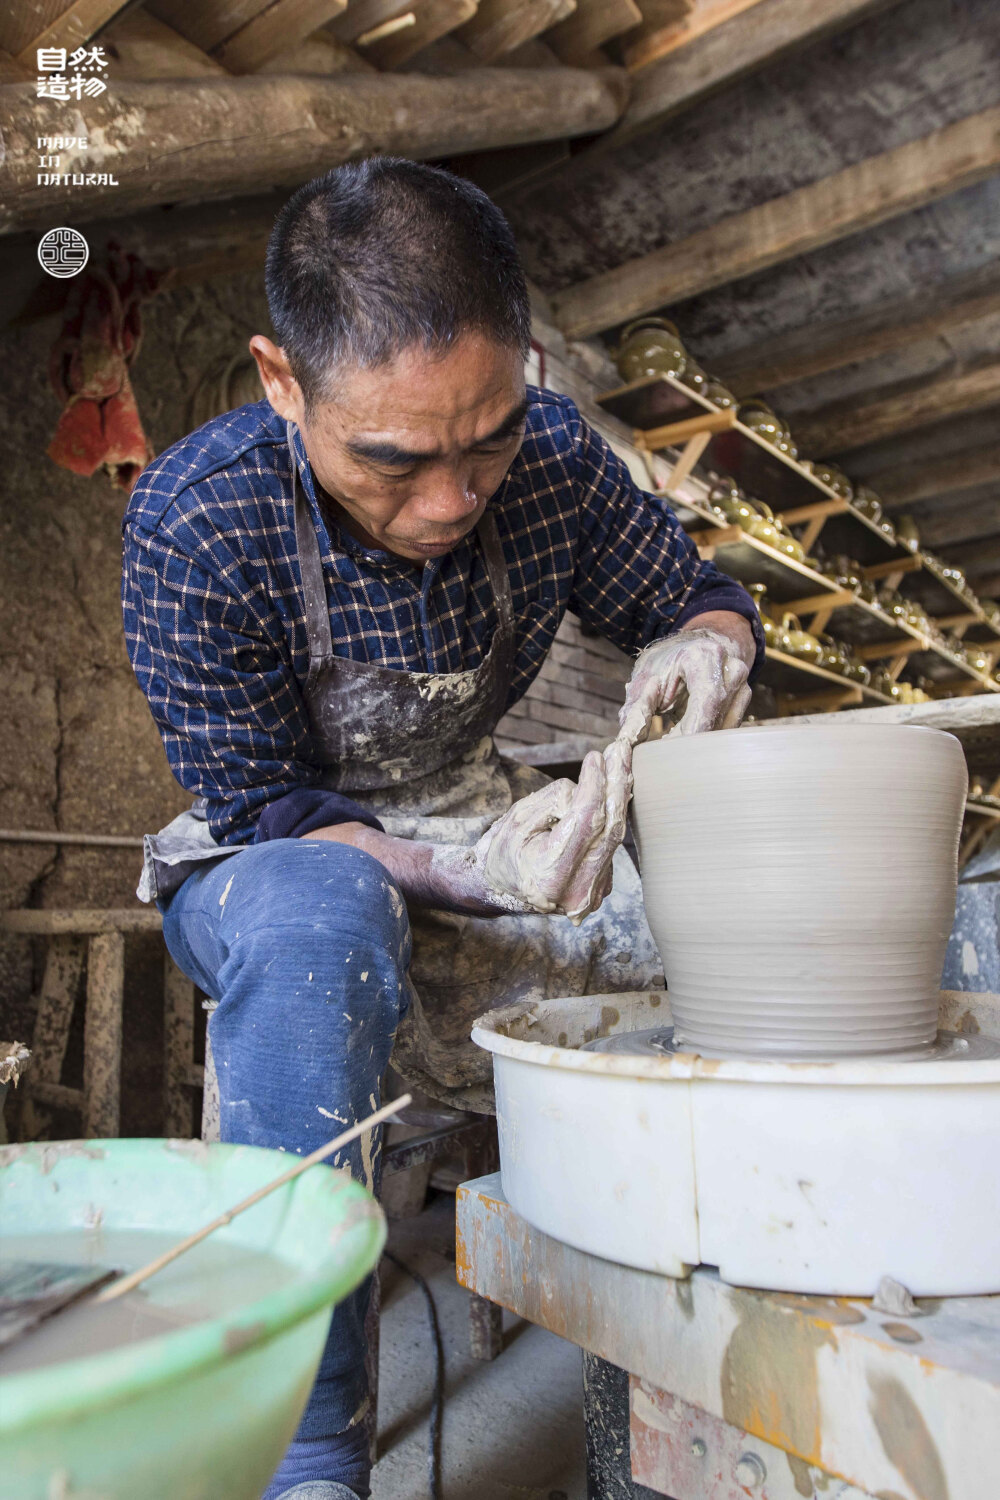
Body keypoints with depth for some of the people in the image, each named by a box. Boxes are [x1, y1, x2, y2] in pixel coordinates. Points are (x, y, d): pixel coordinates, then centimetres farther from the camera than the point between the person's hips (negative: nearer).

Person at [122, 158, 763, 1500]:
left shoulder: (551, 457, -13)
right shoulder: (196, 525, -23)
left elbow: (699, 599, 3)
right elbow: (263, 814, -17)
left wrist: (697, 647, -23)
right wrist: (474, 872, -32)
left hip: (490, 825, 4)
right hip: (274, 858, -3)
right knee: (316, 924, -41)